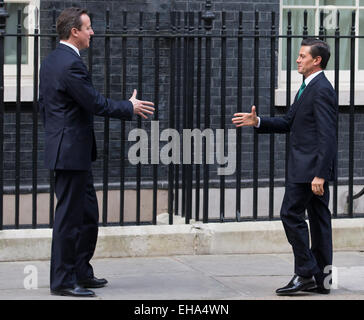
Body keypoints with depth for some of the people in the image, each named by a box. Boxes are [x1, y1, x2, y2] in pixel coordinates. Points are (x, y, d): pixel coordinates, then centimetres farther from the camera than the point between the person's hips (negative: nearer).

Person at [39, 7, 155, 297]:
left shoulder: (50, 61, 13)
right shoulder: (71, 64, -19)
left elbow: (44, 105, 20)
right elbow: (96, 104, -19)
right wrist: (130, 108, -5)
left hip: (65, 149, 10)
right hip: (72, 151, -10)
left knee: (87, 214, 16)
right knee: (69, 216, -5)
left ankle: (81, 272, 23)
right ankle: (63, 281, 0)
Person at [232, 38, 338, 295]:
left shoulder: (322, 90, -16)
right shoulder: (308, 88, 17)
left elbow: (327, 136, -21)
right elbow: (289, 123, 21)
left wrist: (319, 175, -25)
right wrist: (257, 122, 8)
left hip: (310, 166, -10)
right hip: (315, 169, 10)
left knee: (291, 214, -9)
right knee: (318, 217, 9)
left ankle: (305, 273, -6)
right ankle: (321, 279, 12)